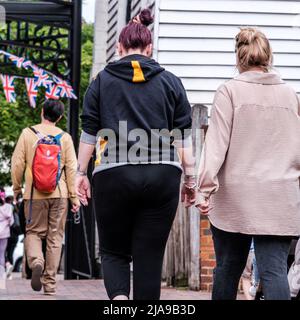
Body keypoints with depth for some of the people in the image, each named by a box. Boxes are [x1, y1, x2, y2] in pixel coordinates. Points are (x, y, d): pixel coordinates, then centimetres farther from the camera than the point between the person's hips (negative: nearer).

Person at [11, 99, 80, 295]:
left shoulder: (28, 134, 0)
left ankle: (36, 261, -19)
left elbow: (17, 163, 0)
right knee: (55, 237, 7)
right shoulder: (65, 137, 2)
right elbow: (72, 168, 0)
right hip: (59, 194, 1)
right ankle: (50, 283, 6)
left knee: (34, 232, 11)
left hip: (34, 194, -1)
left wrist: (17, 188, 13)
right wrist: (74, 196, 4)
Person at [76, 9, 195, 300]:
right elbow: (182, 136, 8)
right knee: (150, 255, 4)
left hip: (113, 177, -1)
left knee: (113, 251, 10)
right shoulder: (170, 82, 9)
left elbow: (89, 132, 6)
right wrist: (189, 177, 13)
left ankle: (118, 297, -17)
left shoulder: (102, 81, 7)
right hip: (161, 177, 1)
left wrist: (81, 173, 12)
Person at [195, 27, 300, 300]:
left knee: (228, 268, 12)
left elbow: (216, 143, -8)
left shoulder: (230, 91, -2)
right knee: (274, 271, -5)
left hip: (236, 197, -1)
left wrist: (206, 187, -9)